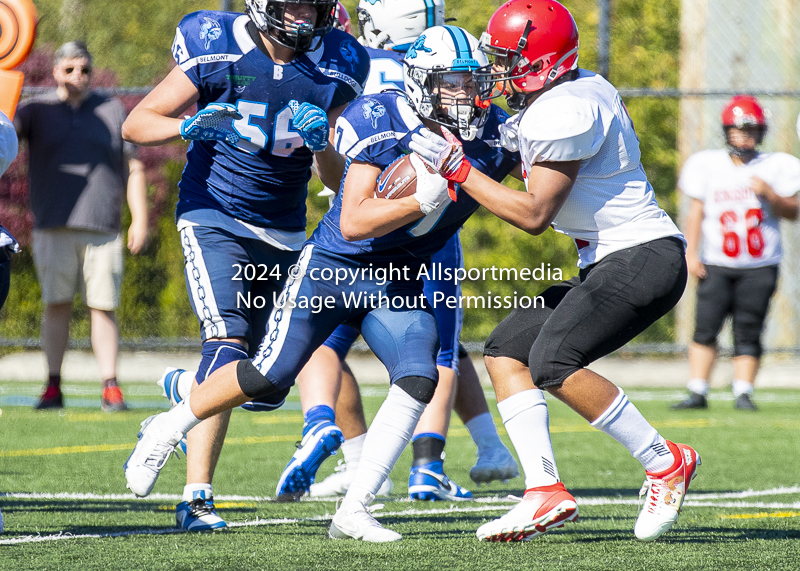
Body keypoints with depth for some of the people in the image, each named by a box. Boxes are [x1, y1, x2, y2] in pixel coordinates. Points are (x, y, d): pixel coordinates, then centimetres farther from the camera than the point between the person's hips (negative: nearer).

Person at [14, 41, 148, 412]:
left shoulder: (112, 112, 12)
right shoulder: (37, 111, 10)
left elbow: (134, 168, 12)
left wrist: (140, 219, 4)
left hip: (102, 229, 0)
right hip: (53, 228, 0)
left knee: (103, 306, -4)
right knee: (56, 304, -3)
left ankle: (110, 388, -4)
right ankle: (53, 387, 2)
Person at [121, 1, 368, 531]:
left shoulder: (332, 71, -3)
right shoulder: (218, 50, -12)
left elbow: (337, 179, 1)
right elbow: (136, 124, -7)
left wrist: (321, 143, -20)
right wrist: (189, 126, -27)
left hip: (283, 234, 4)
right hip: (214, 220, -4)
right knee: (228, 345, -23)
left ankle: (186, 387, 39)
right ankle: (197, 498, -20)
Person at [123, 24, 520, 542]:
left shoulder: (489, 133, -9)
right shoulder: (382, 123, -22)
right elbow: (353, 223, -26)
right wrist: (423, 197, -35)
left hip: (398, 282, 4)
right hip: (333, 265, -4)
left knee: (419, 379, -18)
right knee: (267, 377, -2)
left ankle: (354, 511, -10)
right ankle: (168, 429, 25)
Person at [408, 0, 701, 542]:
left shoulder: (563, 114, -19)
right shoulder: (586, 88, 11)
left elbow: (534, 214, -18)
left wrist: (458, 167, -13)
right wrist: (516, 138, 13)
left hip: (643, 257, -11)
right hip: (610, 263, 11)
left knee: (554, 363, -24)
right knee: (506, 350, 7)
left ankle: (667, 464, -10)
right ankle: (545, 490, -1)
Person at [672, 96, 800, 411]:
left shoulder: (774, 167, 5)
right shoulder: (708, 165, 6)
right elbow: (696, 212, 8)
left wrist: (769, 193, -13)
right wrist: (690, 252, 0)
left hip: (760, 266, 0)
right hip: (716, 264, 0)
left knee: (748, 332, -3)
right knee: (706, 327, -8)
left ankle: (743, 393, 3)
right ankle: (697, 392, -5)